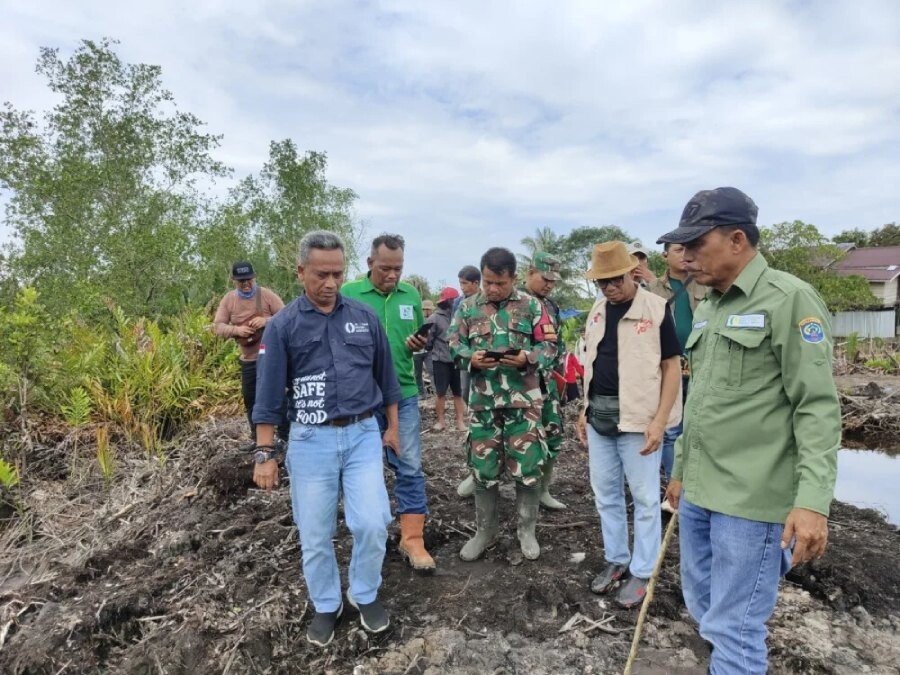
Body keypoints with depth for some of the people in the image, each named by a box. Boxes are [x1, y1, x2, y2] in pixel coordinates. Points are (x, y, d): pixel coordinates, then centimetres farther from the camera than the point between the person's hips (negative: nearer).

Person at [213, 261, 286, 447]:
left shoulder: (267, 295, -8)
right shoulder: (229, 299, 2)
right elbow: (217, 326, -1)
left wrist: (266, 320, -26)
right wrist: (236, 330, -21)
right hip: (248, 359, 5)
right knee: (250, 398, 15)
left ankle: (284, 437, 10)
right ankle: (256, 437, 31)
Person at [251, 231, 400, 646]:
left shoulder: (365, 317, 2)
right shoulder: (282, 326, -4)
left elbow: (385, 375, 11)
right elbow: (269, 394, -3)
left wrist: (393, 426, 13)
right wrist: (264, 454, -4)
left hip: (363, 434, 1)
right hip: (310, 440, -1)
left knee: (372, 523, -3)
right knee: (315, 534, 9)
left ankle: (366, 594, 25)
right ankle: (326, 605, 33)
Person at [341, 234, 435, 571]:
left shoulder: (411, 294, 4)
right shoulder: (348, 293, -6)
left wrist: (419, 344, -7)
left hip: (403, 393, 2)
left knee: (410, 467, 4)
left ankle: (412, 539, 16)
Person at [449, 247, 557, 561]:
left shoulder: (531, 306, 0)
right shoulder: (468, 306, 4)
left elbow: (549, 345, 1)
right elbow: (454, 343, 6)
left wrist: (528, 358, -19)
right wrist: (471, 358, -14)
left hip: (523, 400, -1)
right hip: (482, 401, 1)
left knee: (527, 468, 5)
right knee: (483, 469, 10)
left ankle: (527, 530, 26)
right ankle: (485, 531, 28)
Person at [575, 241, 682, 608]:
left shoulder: (656, 309, -8)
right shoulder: (597, 311, 10)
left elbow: (672, 366, -9)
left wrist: (660, 419, -15)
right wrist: (585, 409, 12)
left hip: (638, 418, -6)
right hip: (599, 417, 6)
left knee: (644, 498, 6)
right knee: (605, 494, 15)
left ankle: (642, 572, 21)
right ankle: (616, 559, 31)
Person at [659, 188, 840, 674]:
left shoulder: (790, 299, -10)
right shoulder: (706, 309, 12)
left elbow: (818, 408, -15)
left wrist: (813, 501, -22)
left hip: (752, 499, -8)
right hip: (698, 492, 8)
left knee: (734, 629, 3)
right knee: (702, 605, 21)